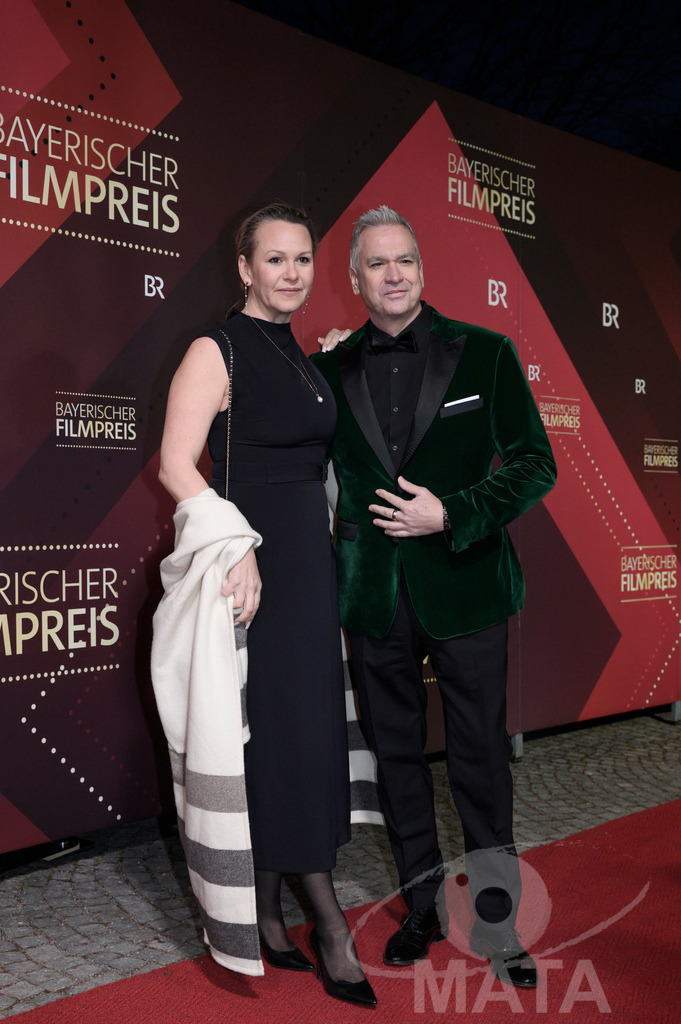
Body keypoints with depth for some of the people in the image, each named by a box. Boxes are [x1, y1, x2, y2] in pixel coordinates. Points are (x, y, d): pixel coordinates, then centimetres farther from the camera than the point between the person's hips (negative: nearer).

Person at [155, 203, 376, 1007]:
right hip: (251, 564, -8)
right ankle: (328, 924, 10)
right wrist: (237, 547, -22)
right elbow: (177, 467, -14)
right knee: (276, 732, -2)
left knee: (302, 728, 10)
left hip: (307, 561, 8)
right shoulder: (216, 352, -7)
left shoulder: (301, 359, 16)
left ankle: (267, 913, 25)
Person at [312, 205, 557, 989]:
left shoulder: (484, 353, 1)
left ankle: (496, 928, 23)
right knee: (396, 755, 13)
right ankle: (424, 906, 32)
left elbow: (535, 464, -1)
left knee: (480, 759, 5)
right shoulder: (331, 367, 6)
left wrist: (452, 515, -13)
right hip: (373, 593, 3)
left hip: (462, 587, -2)